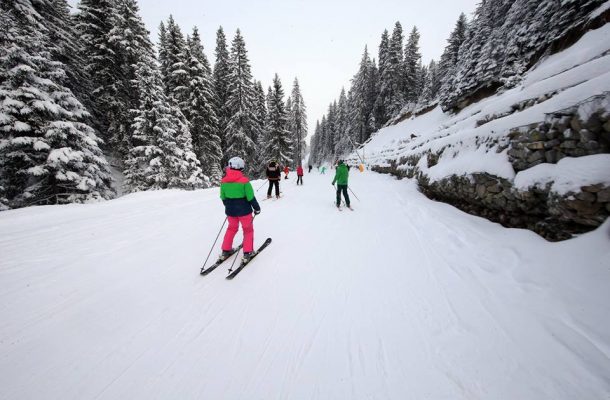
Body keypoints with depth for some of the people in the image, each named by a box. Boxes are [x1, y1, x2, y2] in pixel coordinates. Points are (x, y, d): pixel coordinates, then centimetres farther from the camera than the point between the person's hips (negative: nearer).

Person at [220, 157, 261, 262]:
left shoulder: (224, 181, -4)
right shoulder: (244, 181, -18)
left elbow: (223, 198, 7)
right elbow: (251, 198, -15)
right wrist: (257, 208, -1)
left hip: (230, 210, 5)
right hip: (244, 210, -4)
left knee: (231, 228, 25)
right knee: (248, 229, 14)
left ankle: (226, 250, 31)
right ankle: (248, 252, 18)